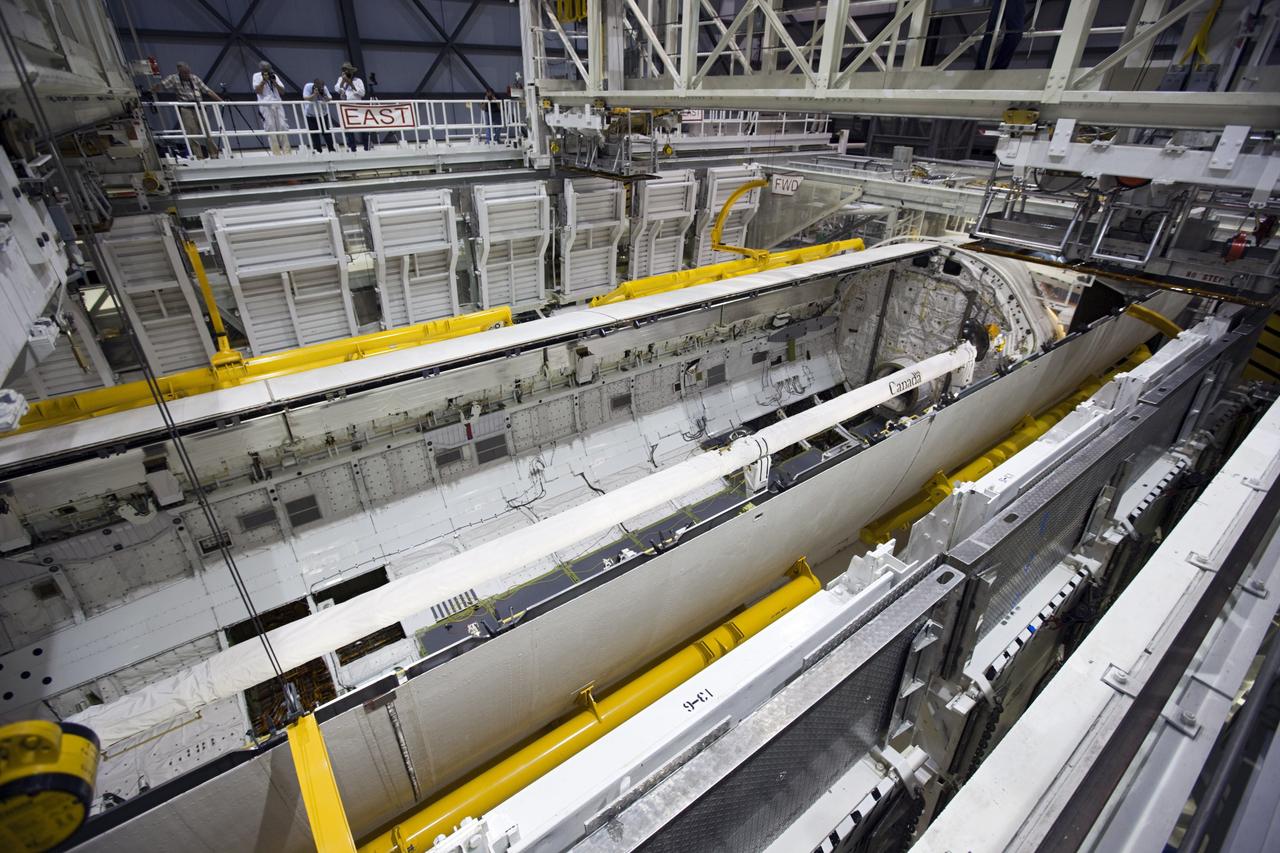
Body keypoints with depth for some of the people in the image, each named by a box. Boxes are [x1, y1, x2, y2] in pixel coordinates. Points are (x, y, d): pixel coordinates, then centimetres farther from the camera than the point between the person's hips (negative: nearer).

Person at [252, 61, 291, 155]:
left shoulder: (274, 76, 18)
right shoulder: (257, 76, 9)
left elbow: (282, 91, 10)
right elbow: (257, 91, -2)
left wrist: (274, 82, -3)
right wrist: (263, 80, -7)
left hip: (278, 104, 3)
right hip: (265, 105, -3)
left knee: (283, 126, -7)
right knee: (271, 128, -10)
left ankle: (286, 152, -9)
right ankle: (276, 153, -14)